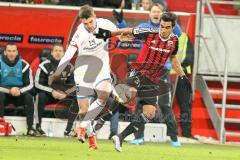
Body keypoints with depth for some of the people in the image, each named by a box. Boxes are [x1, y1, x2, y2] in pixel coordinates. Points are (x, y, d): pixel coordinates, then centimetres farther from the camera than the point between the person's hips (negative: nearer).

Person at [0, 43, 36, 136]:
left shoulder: (23, 65, -3)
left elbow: (30, 85, -2)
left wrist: (20, 91, -23)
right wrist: (9, 90, -26)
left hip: (19, 93, 1)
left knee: (29, 97, -28)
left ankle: (30, 128, -26)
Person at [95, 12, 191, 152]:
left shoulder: (174, 40, 0)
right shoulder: (150, 34, -14)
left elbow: (173, 58, 18)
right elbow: (129, 31, -2)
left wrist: (183, 76, 19)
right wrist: (109, 33, -5)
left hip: (153, 80, 6)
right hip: (139, 72, -5)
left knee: (149, 114, -1)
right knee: (131, 92, -37)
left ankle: (121, 137, 7)